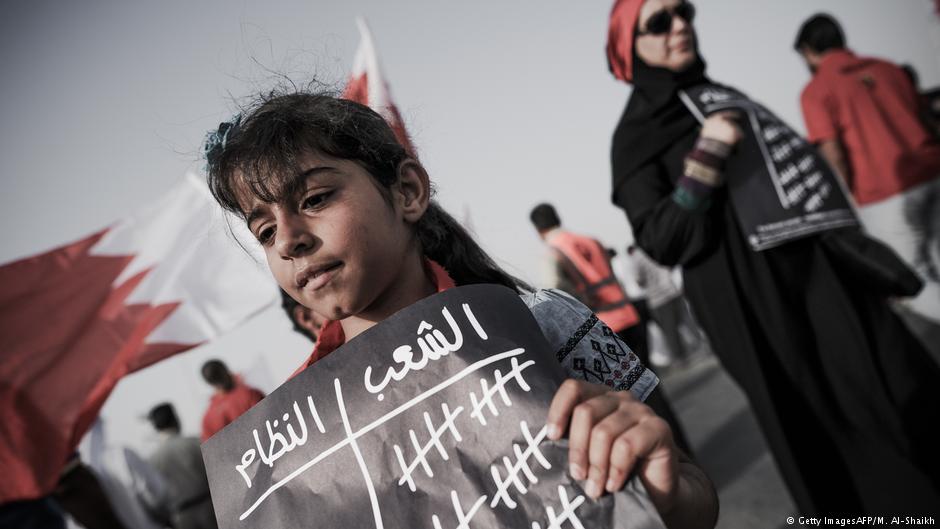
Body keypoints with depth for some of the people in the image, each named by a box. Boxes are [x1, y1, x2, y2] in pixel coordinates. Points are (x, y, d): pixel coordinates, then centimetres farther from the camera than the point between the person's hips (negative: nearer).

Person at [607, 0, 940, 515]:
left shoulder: (723, 96, 15)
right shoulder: (636, 134, -5)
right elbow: (662, 242, -15)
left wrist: (858, 251, 19)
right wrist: (706, 157, -23)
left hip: (823, 276, 7)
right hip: (757, 311, -6)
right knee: (823, 438, 1)